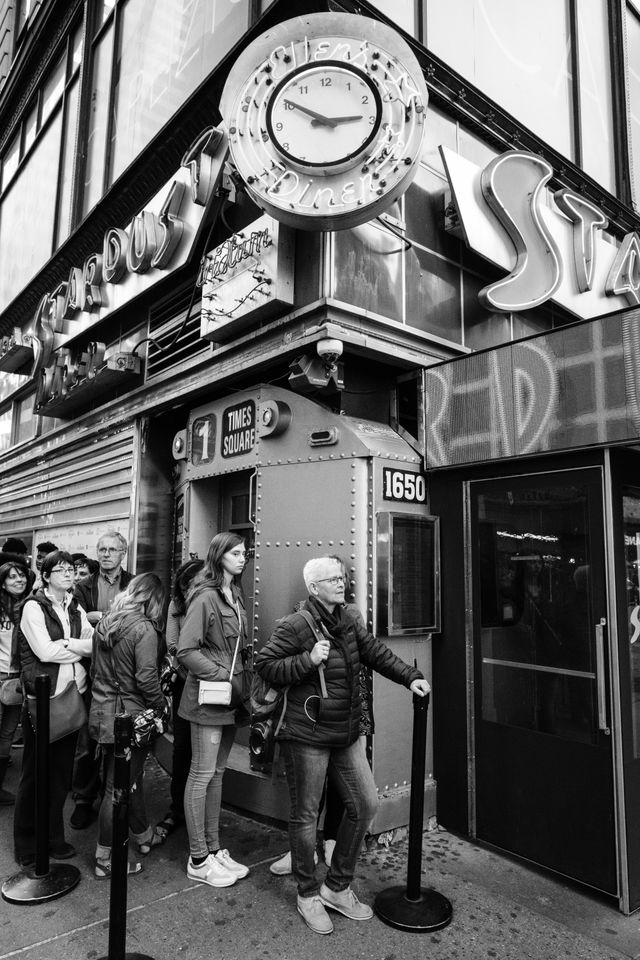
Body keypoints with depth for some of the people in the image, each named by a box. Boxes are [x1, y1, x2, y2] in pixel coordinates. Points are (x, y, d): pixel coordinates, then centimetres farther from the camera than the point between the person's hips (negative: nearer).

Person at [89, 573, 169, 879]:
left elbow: (95, 668, 12)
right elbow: (146, 678, -21)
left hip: (102, 711, 8)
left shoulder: (105, 623, 5)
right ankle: (106, 860, 17)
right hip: (128, 714, -8)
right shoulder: (143, 628, -18)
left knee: (131, 778, 22)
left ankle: (144, 836, 39)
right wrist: (162, 705, -6)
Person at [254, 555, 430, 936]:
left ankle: (337, 887, 32)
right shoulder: (294, 626, -17)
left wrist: (411, 677, 1)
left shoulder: (350, 619, 3)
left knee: (366, 804, 12)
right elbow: (263, 664, -14)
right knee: (306, 816, 9)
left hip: (347, 734, 7)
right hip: (308, 736, -7)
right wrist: (308, 660, -25)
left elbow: (376, 652, 11)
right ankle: (308, 894, 33)